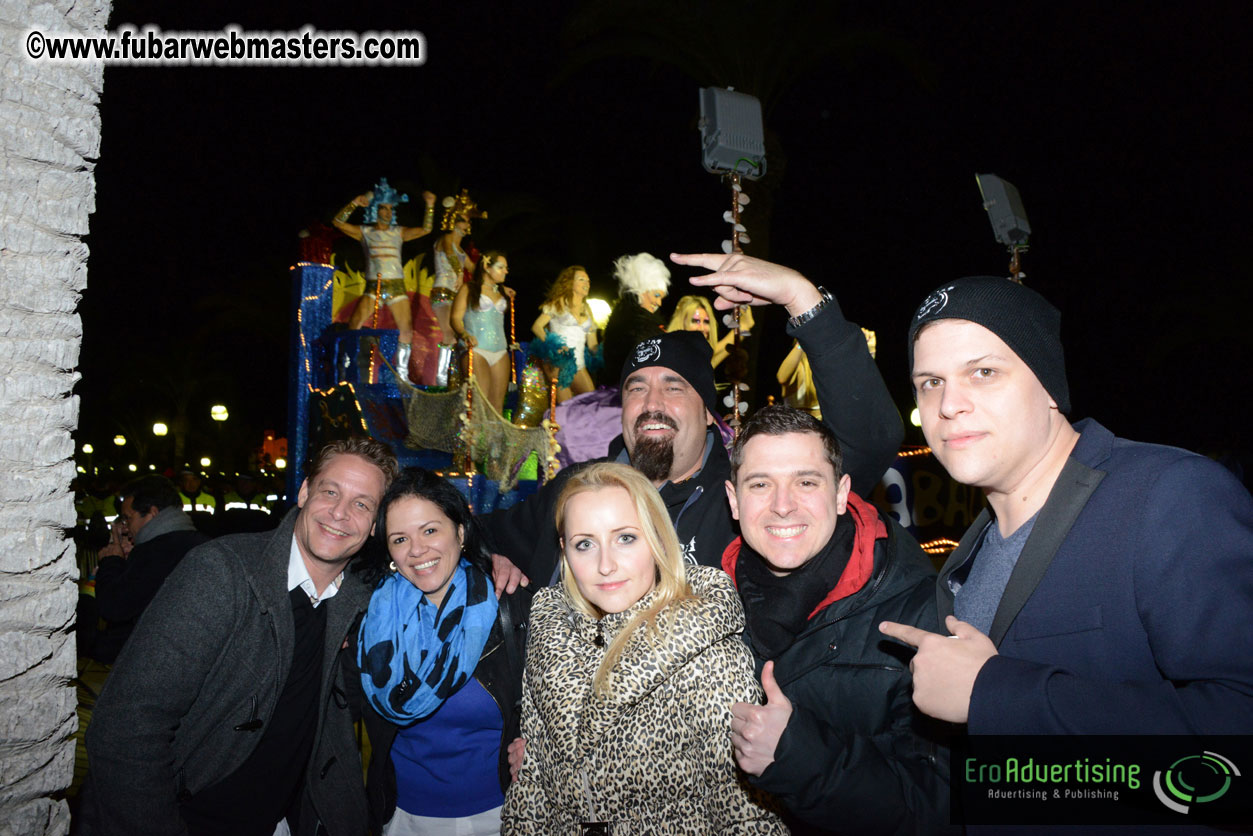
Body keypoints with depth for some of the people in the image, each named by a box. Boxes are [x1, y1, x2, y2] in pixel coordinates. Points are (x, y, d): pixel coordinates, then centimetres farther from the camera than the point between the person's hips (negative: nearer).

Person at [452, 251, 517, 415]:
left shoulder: (502, 292, 21)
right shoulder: (468, 289, 5)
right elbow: (456, 317, -4)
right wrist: (465, 334, -22)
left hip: (500, 351, 6)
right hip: (476, 350, -6)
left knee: (497, 405, 1)